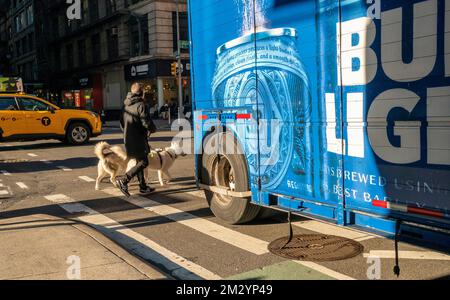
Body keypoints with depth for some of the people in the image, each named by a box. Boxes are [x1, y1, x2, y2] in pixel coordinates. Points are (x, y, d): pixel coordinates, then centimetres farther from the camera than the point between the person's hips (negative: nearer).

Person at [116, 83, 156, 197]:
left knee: (139, 161, 16)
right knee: (144, 162, -5)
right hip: (138, 139, -9)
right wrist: (152, 129, 2)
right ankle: (124, 180, -15)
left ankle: (143, 186, 21)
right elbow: (147, 123, -18)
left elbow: (122, 122, 19)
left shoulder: (126, 105, 12)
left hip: (128, 139, 9)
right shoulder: (141, 105, -14)